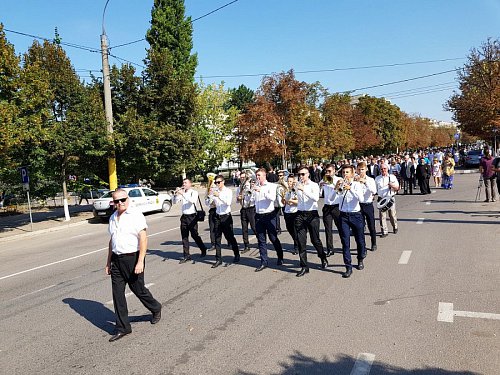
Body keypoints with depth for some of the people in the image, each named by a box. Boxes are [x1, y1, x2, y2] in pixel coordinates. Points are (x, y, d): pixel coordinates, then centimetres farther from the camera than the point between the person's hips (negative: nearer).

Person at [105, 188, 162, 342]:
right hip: (116, 259, 6)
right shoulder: (113, 218, 11)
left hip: (132, 258, -6)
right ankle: (122, 328, 16)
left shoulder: (136, 215, -10)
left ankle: (156, 309, 34)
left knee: (138, 289, 6)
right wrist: (109, 261, 18)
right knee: (117, 294, 5)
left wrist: (140, 262, -22)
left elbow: (143, 239, -15)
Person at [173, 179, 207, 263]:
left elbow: (192, 200, -24)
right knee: (184, 237, 5)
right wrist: (176, 194, -8)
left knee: (195, 235, 2)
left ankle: (203, 250, 24)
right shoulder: (182, 193, 10)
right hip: (184, 216, 5)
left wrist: (183, 194, -29)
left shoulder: (194, 192, -5)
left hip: (192, 216, -5)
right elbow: (175, 202, 9)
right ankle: (186, 256, 10)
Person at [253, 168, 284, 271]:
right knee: (261, 240, 5)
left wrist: (261, 191, -26)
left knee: (273, 238, 5)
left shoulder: (271, 186, -4)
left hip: (269, 215, -4)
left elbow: (272, 198, -22)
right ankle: (264, 262, 11)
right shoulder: (255, 187, 10)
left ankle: (280, 258, 25)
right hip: (258, 216, 4)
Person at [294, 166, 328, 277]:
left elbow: (316, 198, -25)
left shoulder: (314, 185, -5)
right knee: (301, 241, 0)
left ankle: (323, 258, 34)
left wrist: (304, 190, -30)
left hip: (312, 214, -3)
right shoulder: (297, 186, 8)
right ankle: (304, 266, 6)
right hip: (300, 214, 4)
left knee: (315, 240, 6)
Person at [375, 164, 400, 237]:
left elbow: (397, 188, 3)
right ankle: (384, 231, 3)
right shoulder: (377, 178, 10)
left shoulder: (392, 177, 5)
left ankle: (395, 228, 29)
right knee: (382, 215, -3)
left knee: (392, 215, 4)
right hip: (381, 199, 1)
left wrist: (392, 185, -17)